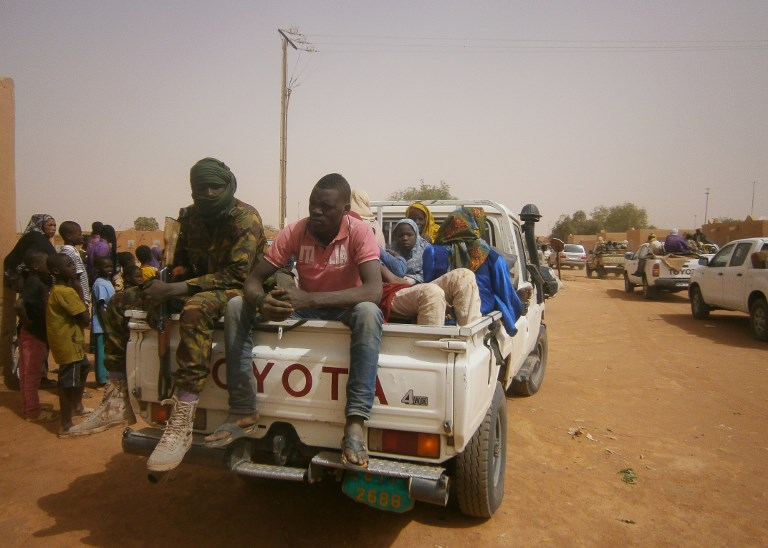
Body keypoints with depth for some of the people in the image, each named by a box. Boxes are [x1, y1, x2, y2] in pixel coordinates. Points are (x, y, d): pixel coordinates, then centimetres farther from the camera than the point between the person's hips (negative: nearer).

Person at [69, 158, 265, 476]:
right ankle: (117, 403, 2)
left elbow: (237, 274, -22)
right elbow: (182, 263, 19)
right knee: (120, 302, 1)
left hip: (235, 291, -8)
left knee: (195, 310, -41)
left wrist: (175, 289, -26)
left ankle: (181, 423, -42)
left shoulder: (245, 218, -13)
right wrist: (166, 287, -4)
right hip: (195, 289, 8)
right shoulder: (190, 217, 9)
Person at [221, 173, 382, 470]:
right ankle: (242, 411, -14)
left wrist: (309, 298, -43)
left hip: (345, 309, -3)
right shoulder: (294, 232, -10)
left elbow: (373, 291, -33)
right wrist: (262, 301, -36)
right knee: (236, 307, -15)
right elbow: (254, 278, -10)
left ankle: (355, 422, -38)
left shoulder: (359, 231, -19)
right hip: (304, 306, 4)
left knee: (368, 312, -38)